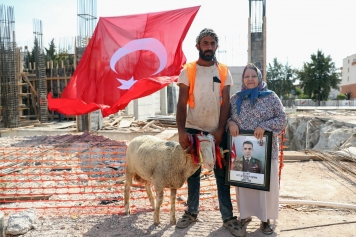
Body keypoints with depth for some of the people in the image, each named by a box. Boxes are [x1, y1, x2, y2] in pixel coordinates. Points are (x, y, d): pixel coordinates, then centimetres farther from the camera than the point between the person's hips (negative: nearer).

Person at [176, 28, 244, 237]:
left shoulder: (224, 72, 3)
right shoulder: (187, 71, -1)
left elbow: (226, 103, 0)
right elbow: (182, 103, -5)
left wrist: (220, 130, -10)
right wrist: (181, 131, -15)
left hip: (217, 130, 1)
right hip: (193, 129, 0)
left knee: (222, 173, 6)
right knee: (193, 172, 10)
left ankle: (228, 216, 15)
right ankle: (192, 212, 24)